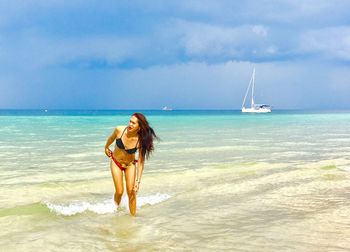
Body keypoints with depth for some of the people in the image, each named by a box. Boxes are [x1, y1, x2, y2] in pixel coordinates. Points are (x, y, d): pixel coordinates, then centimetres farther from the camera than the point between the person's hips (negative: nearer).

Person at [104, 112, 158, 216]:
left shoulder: (141, 141, -27)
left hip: (130, 165, 0)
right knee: (119, 192, -3)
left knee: (131, 192, -6)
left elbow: (141, 162, -21)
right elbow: (111, 138, 0)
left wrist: (138, 181, -24)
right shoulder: (119, 130, -25)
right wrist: (106, 148, 18)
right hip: (116, 162, 1)